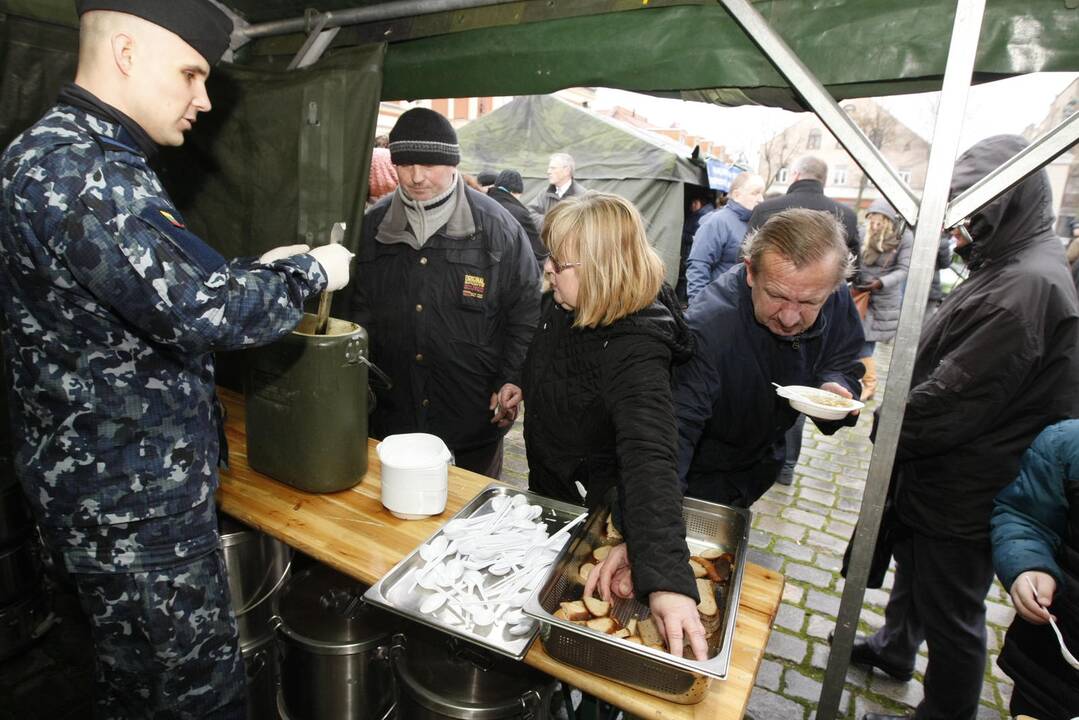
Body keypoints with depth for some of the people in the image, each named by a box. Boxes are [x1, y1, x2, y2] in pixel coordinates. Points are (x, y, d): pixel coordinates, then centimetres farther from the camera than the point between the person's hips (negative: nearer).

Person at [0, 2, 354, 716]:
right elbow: (200, 312, -30)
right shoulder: (69, 169, -22)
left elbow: (164, 287, 20)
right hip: (133, 503, -10)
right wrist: (310, 272, -14)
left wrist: (258, 270, 9)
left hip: (133, 485, 10)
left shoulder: (94, 159, 12)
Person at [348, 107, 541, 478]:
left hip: (475, 416, -2)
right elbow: (359, 310, 10)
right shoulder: (373, 225, 3)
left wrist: (512, 379, -8)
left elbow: (526, 308, -3)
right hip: (392, 413, 3)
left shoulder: (495, 225, -8)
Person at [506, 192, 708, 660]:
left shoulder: (635, 351, -38)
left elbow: (648, 459, -50)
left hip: (593, 511, -8)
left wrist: (667, 578, -58)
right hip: (546, 489, 8)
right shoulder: (561, 304, -13)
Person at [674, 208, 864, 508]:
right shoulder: (708, 326, -40)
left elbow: (842, 367, -1)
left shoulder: (837, 302, -19)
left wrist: (835, 386, -24)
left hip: (762, 461, 6)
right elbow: (676, 427, -43)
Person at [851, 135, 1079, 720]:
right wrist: (896, 416, 1)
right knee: (912, 571, 29)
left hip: (963, 497, -10)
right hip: (937, 482, 10)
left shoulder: (1028, 286, -27)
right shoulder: (1010, 268, 7)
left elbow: (951, 404, -28)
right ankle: (895, 647, 52)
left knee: (951, 616, 9)